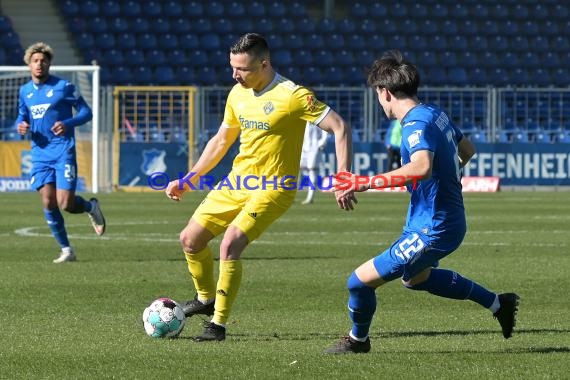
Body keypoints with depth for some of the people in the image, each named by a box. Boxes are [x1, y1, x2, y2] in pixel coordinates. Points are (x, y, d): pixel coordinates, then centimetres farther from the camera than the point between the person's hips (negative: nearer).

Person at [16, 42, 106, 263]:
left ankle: (91, 207, 22)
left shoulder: (63, 86, -5)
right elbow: (22, 117, 23)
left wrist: (68, 124, -21)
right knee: (48, 203, -5)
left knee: (65, 204, -13)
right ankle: (66, 250, 7)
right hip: (40, 153, 5)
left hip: (63, 151, -5)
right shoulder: (25, 91, 11)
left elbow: (86, 112, -3)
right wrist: (20, 125, -1)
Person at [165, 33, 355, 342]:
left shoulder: (292, 96, -17)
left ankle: (218, 324, -14)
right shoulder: (238, 94, 5)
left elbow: (340, 127, -17)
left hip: (273, 189, -7)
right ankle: (206, 299, 33)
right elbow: (221, 140, 19)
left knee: (230, 244, -25)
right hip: (236, 182, 7)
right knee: (190, 239, 7)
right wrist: (189, 180, 18)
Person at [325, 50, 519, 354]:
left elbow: (421, 167, -45)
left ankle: (357, 340, 20)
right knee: (415, 277, 35)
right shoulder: (435, 113, 4)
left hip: (432, 231, -10)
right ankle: (497, 303, 40)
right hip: (450, 219, 10)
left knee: (361, 280, -6)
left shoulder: (416, 125, -25)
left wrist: (365, 183, -43)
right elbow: (467, 151, 20)